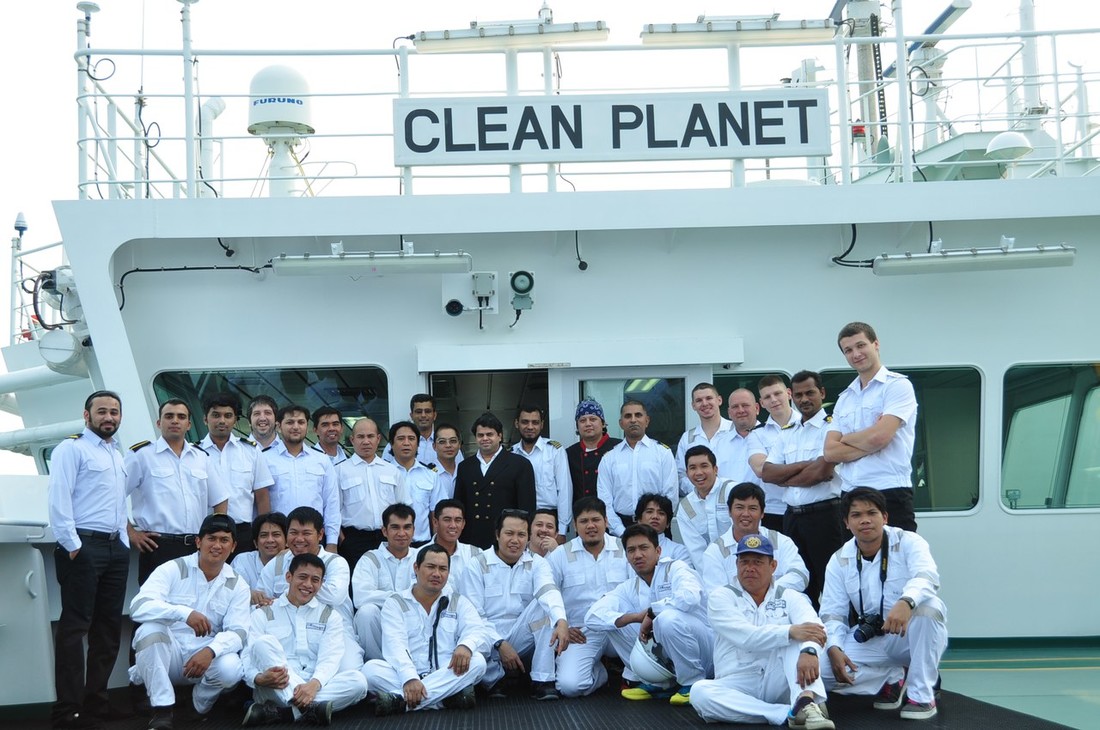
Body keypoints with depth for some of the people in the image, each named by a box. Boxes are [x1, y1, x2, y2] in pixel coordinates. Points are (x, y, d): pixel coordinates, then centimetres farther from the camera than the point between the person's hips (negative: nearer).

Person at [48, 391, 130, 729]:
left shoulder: (118, 455, 21)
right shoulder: (71, 448, -4)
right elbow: (58, 499, -13)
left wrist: (125, 542, 11)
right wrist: (73, 546, -18)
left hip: (115, 548, 8)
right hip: (83, 546, -8)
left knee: (108, 626, 9)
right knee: (75, 626, -8)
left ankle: (96, 701, 17)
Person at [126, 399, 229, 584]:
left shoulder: (201, 456, 16)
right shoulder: (141, 454, 1)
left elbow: (220, 499, 22)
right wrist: (131, 532, -7)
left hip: (197, 548, 5)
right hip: (158, 546, -5)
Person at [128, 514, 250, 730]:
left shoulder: (237, 585, 1)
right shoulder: (173, 570, -8)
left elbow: (238, 632, -8)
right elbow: (138, 607, -23)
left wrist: (210, 651, -31)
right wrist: (185, 613, -40)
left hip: (206, 655, 1)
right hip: (167, 652, -1)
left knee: (230, 669, -30)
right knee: (151, 629, -32)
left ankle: (202, 703, 6)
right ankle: (162, 711, -21)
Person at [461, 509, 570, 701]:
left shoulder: (537, 564, 2)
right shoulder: (476, 565, -2)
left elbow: (548, 592, -20)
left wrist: (561, 621, -41)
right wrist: (500, 644, -20)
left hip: (523, 640, 2)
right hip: (488, 642, -2)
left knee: (544, 605, -23)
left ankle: (543, 681, -21)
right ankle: (494, 678, -1)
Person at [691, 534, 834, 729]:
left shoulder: (789, 597, 8)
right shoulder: (721, 597, 3)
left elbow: (813, 627, -14)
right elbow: (745, 637, -16)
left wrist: (809, 650, -38)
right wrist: (791, 631, -30)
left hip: (780, 683, 1)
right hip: (738, 687, -1)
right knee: (700, 692, -32)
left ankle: (807, 701, -41)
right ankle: (789, 714, -33)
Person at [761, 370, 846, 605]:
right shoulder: (787, 434, 18)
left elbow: (821, 472, -15)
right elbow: (767, 473, 6)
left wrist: (785, 478, 0)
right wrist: (804, 465, -8)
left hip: (825, 514, -7)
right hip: (793, 516, 7)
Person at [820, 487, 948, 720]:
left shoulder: (908, 542, -11)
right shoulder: (839, 561, 0)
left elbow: (927, 576, -31)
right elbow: (832, 612, -2)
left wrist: (906, 602, -54)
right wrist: (834, 648, -23)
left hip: (915, 637, -3)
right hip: (870, 640, 3)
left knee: (927, 604, -36)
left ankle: (922, 694, -22)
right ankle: (892, 680, 2)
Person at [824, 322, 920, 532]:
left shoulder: (898, 385, -2)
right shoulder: (844, 398, 16)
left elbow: (879, 437, -15)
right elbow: (830, 452, 5)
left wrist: (846, 438, 4)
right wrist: (869, 445, -8)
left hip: (890, 493, -6)